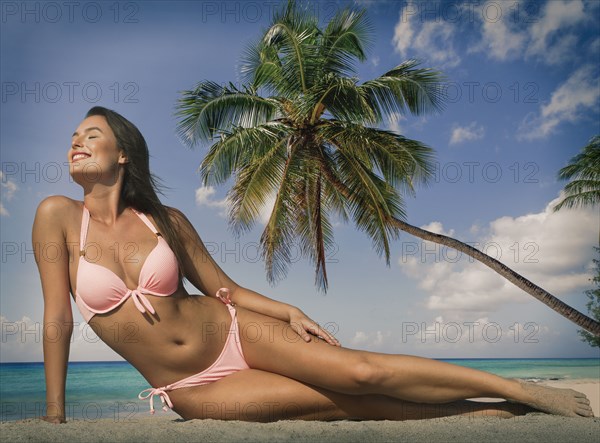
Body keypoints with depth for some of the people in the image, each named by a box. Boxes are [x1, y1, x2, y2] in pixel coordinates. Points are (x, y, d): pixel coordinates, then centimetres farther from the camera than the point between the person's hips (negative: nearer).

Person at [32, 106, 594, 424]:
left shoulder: (167, 220, -2)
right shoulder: (58, 216, -6)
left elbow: (224, 288, 4)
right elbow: (58, 314, -6)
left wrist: (291, 313, -9)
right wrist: (54, 415, -5)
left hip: (230, 332, 1)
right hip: (190, 390, -1)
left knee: (359, 371, -16)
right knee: (343, 402, -12)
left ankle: (521, 390, -2)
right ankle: (493, 414, 1)